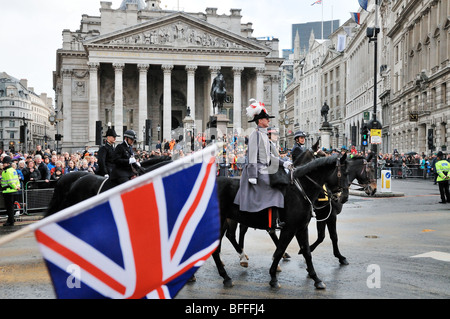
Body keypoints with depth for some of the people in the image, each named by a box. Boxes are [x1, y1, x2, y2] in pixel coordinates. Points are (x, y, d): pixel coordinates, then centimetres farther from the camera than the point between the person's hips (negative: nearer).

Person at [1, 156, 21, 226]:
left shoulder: (7, 171, -16)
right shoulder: (13, 170, 14)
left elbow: (10, 182, -20)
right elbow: (17, 179, 15)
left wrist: (15, 187, -8)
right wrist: (18, 186, 5)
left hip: (8, 191, -9)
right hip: (14, 191, 9)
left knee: (9, 207, -3)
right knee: (11, 206, 17)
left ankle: (11, 222, 0)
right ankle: (10, 220, 26)